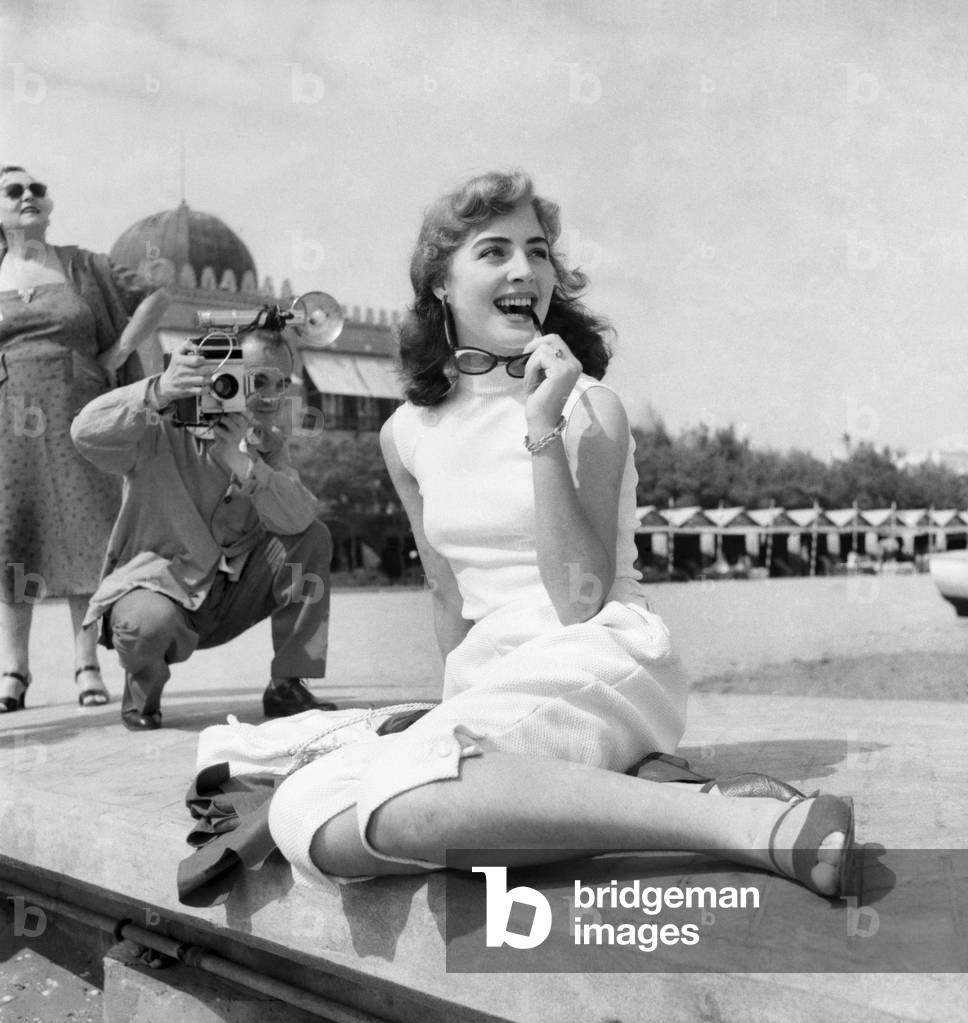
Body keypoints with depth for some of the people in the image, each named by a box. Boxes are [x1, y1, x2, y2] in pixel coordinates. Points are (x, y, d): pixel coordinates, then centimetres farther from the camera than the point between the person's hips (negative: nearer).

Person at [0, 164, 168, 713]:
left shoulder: (82, 267, 9)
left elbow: (154, 297, 10)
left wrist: (113, 355, 2)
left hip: (77, 418, -1)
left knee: (85, 538, -3)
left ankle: (88, 666, 1)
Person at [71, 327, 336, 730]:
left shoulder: (269, 444, 3)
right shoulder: (164, 432, -14)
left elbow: (297, 519, -17)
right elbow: (86, 433, -34)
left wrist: (242, 462, -34)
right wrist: (160, 392, -48)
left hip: (230, 597, 5)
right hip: (157, 586, -5)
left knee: (312, 538, -12)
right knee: (150, 621, -40)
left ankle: (288, 686, -5)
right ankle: (143, 688, 0)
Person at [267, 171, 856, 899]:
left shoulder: (588, 407, -3)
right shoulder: (409, 433, 11)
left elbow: (580, 601, -13)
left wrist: (543, 429, -17)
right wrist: (460, 698, 22)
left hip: (604, 661, -6)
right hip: (494, 680, 6)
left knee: (399, 801, -35)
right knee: (308, 820, -21)